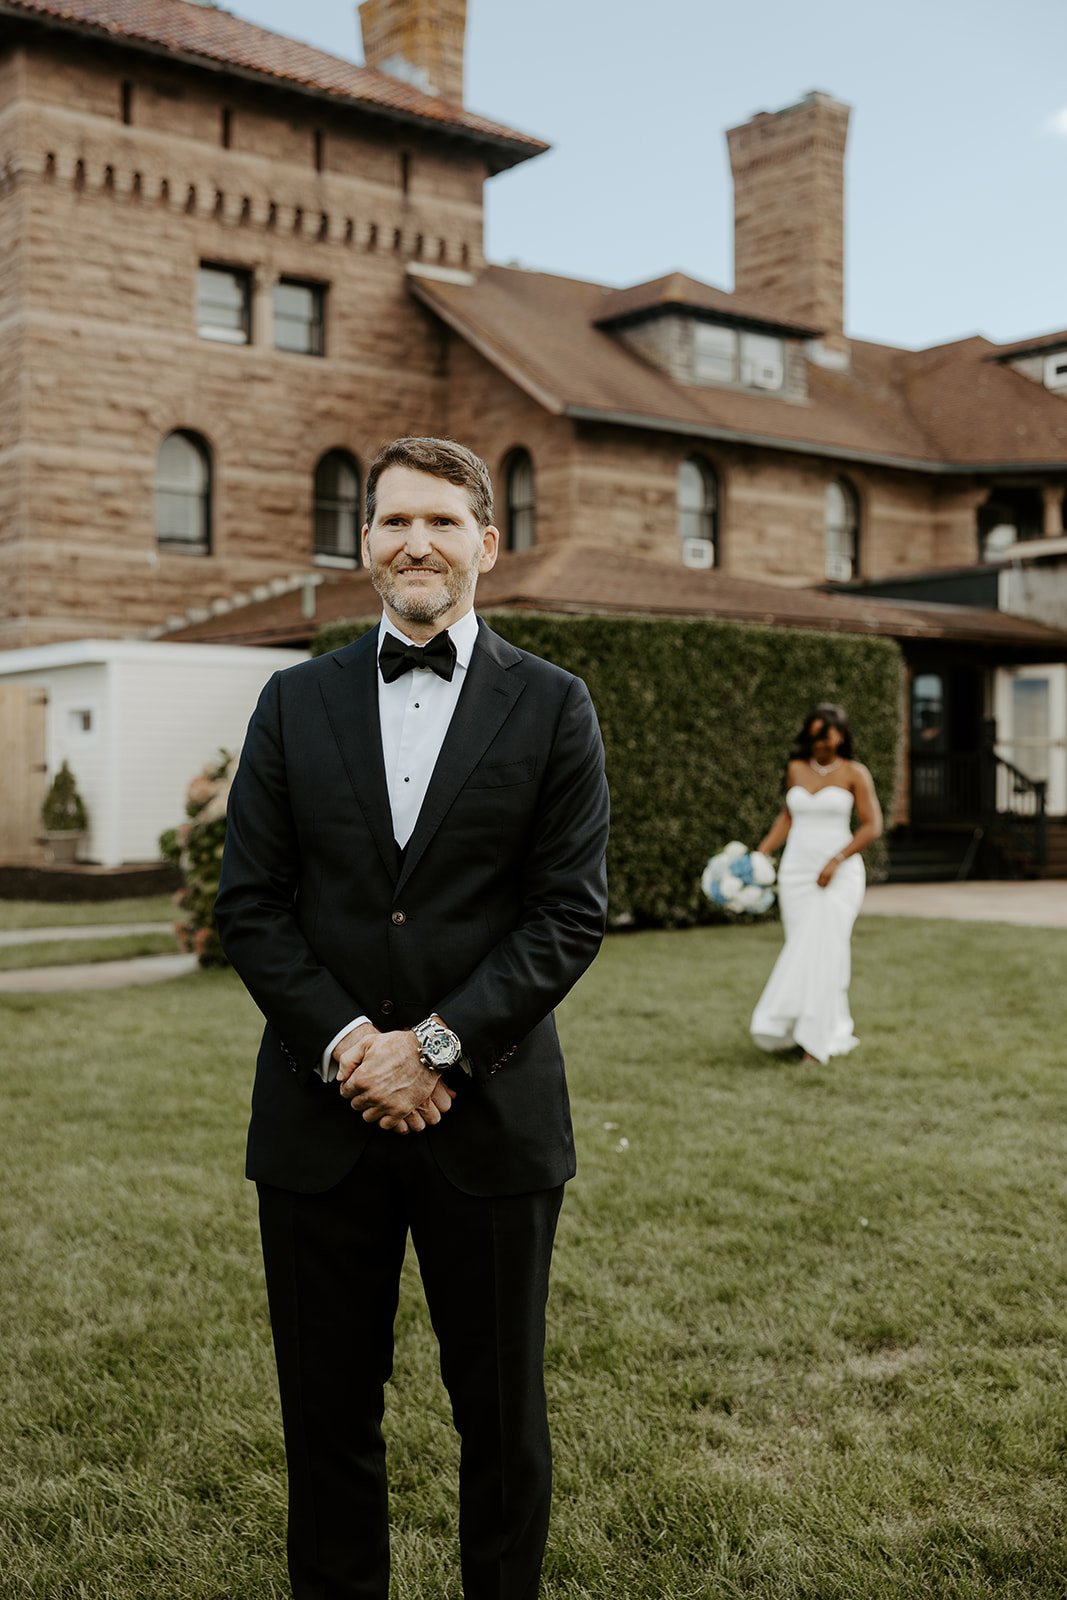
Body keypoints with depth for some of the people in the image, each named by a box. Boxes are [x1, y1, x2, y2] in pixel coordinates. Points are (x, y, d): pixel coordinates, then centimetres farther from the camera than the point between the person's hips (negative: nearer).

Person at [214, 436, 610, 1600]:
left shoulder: (551, 708, 1)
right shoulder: (296, 703, 7)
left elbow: (569, 913, -5)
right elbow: (250, 903, 2)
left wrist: (436, 1046, -14)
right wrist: (344, 1044, -12)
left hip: (491, 1115, -1)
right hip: (321, 1113, 2)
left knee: (502, 1415, 13)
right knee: (327, 1415, 13)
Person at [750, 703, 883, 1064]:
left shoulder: (854, 773, -4)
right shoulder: (796, 768, 8)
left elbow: (872, 825, -6)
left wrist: (836, 861, -16)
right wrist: (759, 854, 9)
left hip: (840, 873, -4)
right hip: (796, 871, 4)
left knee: (824, 949, -12)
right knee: (802, 950, 1)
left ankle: (817, 1038, -7)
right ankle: (834, 1032, 14)